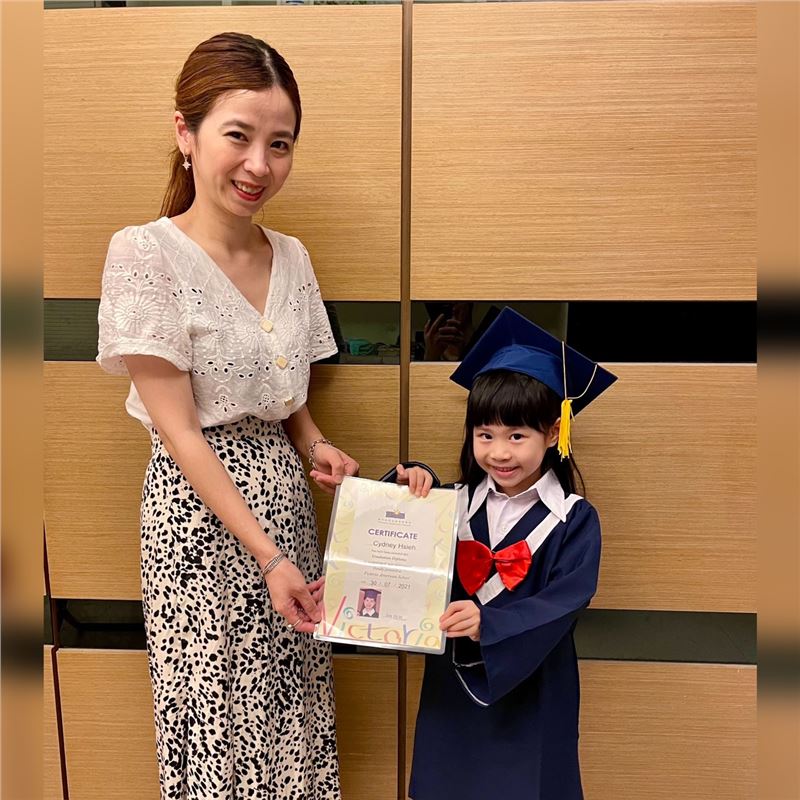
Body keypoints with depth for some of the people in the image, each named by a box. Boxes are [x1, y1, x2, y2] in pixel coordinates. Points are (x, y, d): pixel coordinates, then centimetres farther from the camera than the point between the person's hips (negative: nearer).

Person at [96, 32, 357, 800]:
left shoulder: (292, 256, 5)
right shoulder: (145, 254, -13)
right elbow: (178, 429, -15)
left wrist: (316, 447, -5)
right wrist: (266, 554, -16)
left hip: (285, 496, 6)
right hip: (198, 507, -5)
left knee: (296, 709, 15)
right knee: (215, 712, 9)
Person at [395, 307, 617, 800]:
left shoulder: (573, 520, -12)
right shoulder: (458, 503, -3)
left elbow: (563, 603, -20)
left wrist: (489, 624, -34)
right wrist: (413, 489, -18)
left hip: (531, 686, -3)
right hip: (453, 680, 4)